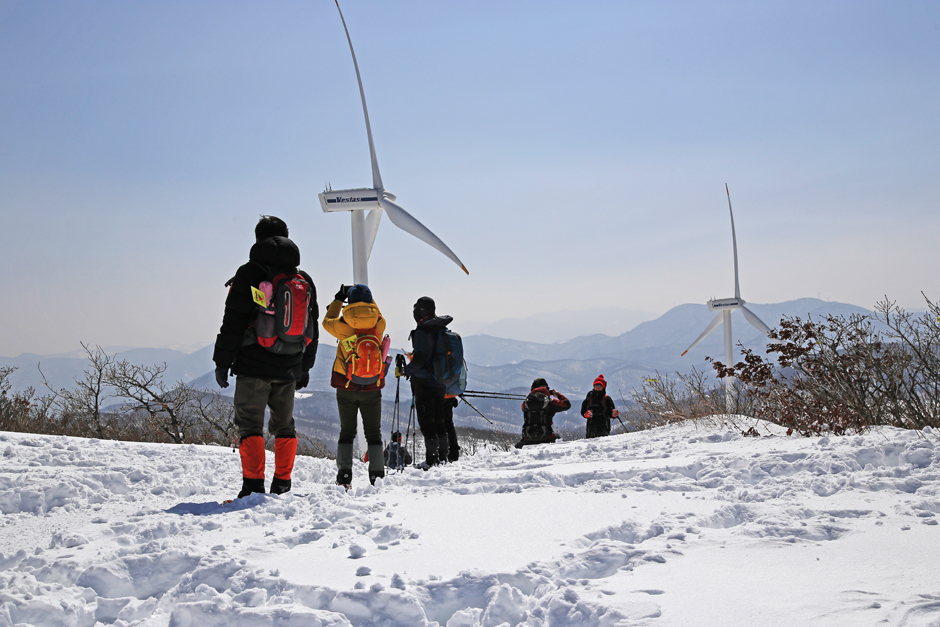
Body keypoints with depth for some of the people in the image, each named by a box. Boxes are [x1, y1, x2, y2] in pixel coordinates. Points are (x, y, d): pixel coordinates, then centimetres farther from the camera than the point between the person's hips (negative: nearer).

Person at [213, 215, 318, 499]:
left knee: (250, 424, -1)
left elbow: (233, 322, -9)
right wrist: (305, 366, 24)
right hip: (289, 369, 5)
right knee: (284, 424, 15)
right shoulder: (304, 279, 11)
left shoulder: (249, 274, -6)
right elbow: (312, 328, 16)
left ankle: (253, 485, -9)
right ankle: (282, 485, 15)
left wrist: (222, 361, -3)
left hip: (253, 366, -5)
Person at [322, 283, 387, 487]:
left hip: (346, 388, 0)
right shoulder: (379, 324, -8)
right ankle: (376, 474, 4)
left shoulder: (344, 326, -12)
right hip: (372, 388, 1)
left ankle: (344, 473, 4)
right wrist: (365, 295, 25)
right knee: (373, 432, 9)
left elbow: (327, 322, 11)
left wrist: (338, 299, 21)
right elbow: (376, 314, 18)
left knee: (347, 431, 11)